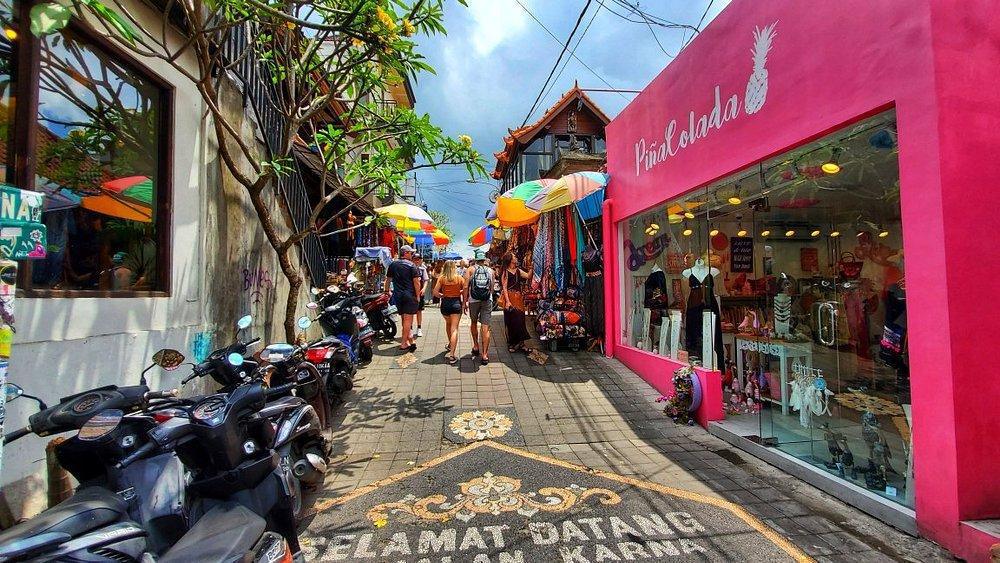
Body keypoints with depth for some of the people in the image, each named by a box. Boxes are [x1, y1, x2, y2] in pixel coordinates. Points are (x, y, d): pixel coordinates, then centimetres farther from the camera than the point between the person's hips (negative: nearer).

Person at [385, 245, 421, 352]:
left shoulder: (393, 264, 8)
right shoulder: (411, 265, -8)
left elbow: (388, 280, 15)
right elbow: (416, 282, -12)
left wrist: (387, 291, 29)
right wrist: (418, 295, -4)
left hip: (397, 295, 6)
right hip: (409, 295, -5)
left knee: (404, 319, 14)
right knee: (408, 319, -1)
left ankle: (410, 340, 19)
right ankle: (403, 343, 0)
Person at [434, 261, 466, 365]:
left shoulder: (441, 278, -2)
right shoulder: (460, 278, -1)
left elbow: (435, 292, -7)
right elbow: (465, 292, -3)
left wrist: (443, 296, 11)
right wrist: (464, 303, 7)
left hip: (445, 303, 2)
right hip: (456, 303, -2)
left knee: (448, 324, 27)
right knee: (454, 329, -5)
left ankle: (450, 344, 46)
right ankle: (451, 354, -14)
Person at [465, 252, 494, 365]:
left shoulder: (470, 270, 3)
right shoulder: (490, 271, 8)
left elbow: (466, 287, -5)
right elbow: (492, 288, 9)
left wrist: (465, 301, 1)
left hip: (474, 300, 0)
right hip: (487, 300, 0)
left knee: (474, 323, 23)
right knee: (485, 328, -1)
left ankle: (476, 346, 27)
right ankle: (485, 354, -1)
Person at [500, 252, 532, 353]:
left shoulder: (518, 270, 14)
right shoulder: (505, 272, -4)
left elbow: (528, 276, 1)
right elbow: (504, 287, -9)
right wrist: (507, 301, -17)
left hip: (519, 298, 6)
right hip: (510, 298, -6)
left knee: (520, 320, 6)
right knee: (511, 321, -1)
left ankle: (520, 343, 13)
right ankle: (511, 344, 10)